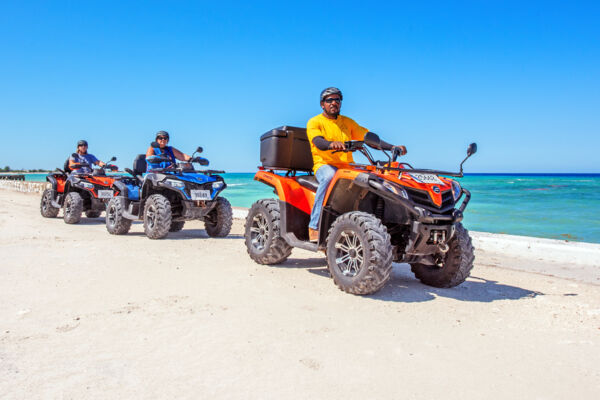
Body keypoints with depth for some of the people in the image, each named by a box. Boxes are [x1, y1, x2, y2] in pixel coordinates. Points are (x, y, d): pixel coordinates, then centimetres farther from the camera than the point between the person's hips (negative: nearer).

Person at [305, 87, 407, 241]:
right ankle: (314, 226, -35)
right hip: (324, 165, -4)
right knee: (329, 176, -40)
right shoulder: (314, 122, 4)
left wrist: (393, 147, -2)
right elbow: (318, 142, -17)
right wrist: (332, 144, -41)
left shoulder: (347, 122, 19)